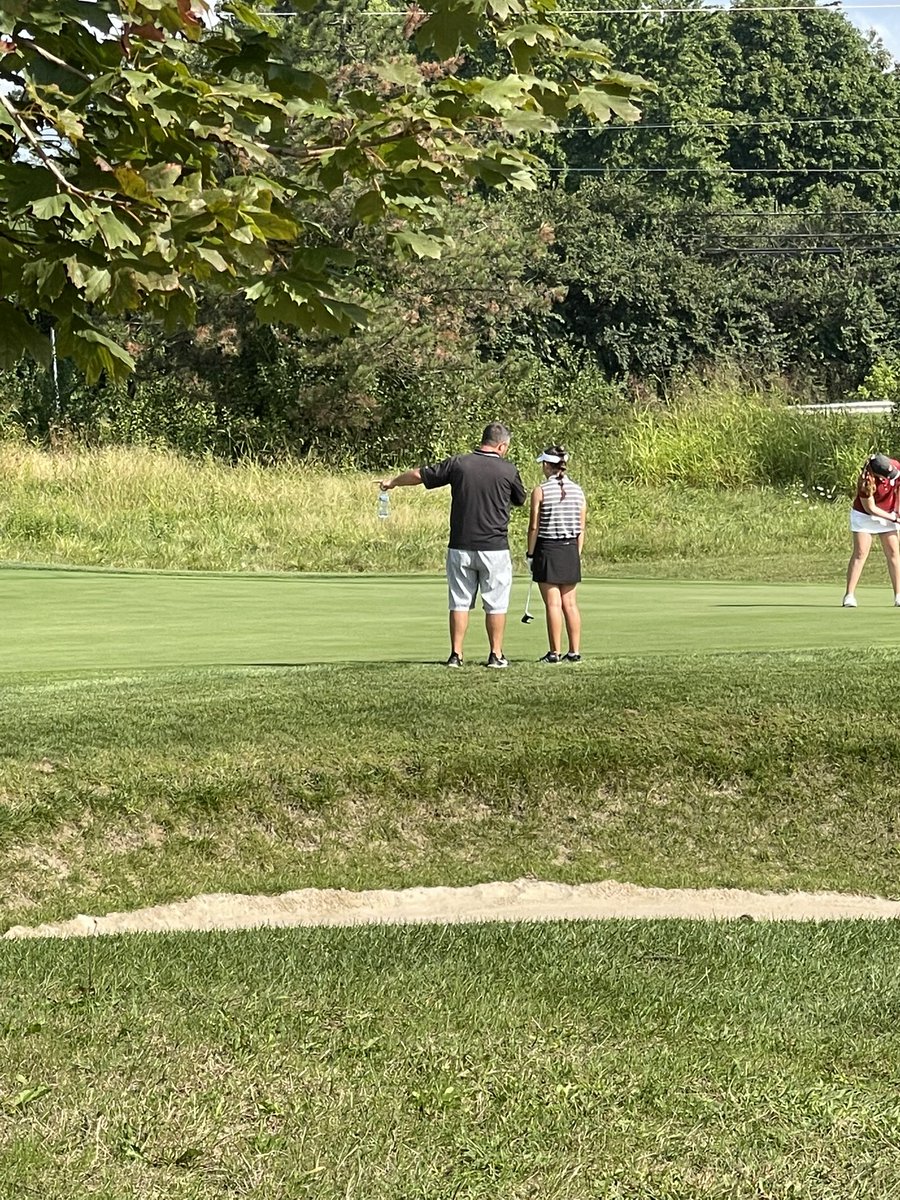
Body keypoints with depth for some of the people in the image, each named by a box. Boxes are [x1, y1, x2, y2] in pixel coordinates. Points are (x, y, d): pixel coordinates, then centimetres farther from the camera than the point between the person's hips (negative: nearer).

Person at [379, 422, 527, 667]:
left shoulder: (458, 464, -1)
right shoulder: (507, 470, -5)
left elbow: (419, 475, 8)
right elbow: (521, 499, 14)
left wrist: (392, 482, 25)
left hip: (460, 548, 2)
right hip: (494, 549, -2)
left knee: (460, 601, 8)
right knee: (496, 603, 6)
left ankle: (456, 654, 7)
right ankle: (496, 654, 7)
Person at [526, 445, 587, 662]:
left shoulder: (540, 491, -9)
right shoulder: (578, 491, 4)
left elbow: (534, 527, -10)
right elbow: (581, 528, 6)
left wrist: (530, 554, -1)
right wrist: (577, 553, 14)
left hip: (547, 549, -4)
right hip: (570, 549, 4)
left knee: (553, 603, -2)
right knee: (570, 603, 10)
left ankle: (555, 652, -1)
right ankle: (575, 651, 11)